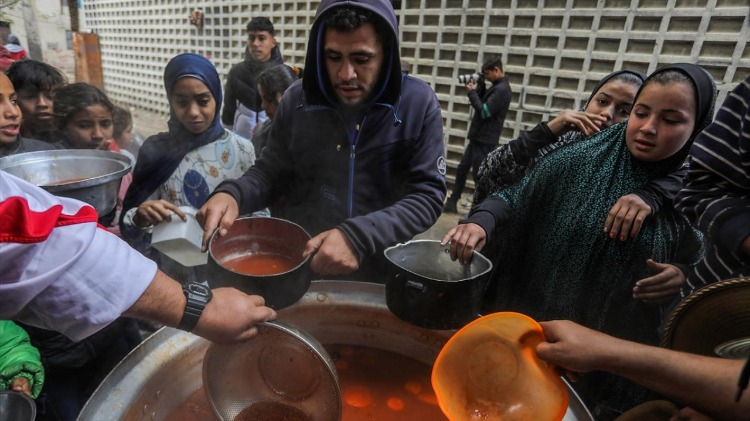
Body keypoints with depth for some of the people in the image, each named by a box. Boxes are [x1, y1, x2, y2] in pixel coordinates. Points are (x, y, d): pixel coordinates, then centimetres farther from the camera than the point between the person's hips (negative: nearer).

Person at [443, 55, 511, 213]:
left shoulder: (502, 89, -17)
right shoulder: (496, 87, 15)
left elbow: (484, 112, -21)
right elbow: (483, 105, 17)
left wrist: (472, 92, -12)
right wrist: (479, 88, 3)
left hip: (485, 141, -10)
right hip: (478, 138, 10)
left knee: (480, 175, -3)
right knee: (462, 169, 13)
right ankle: (452, 203, 20)